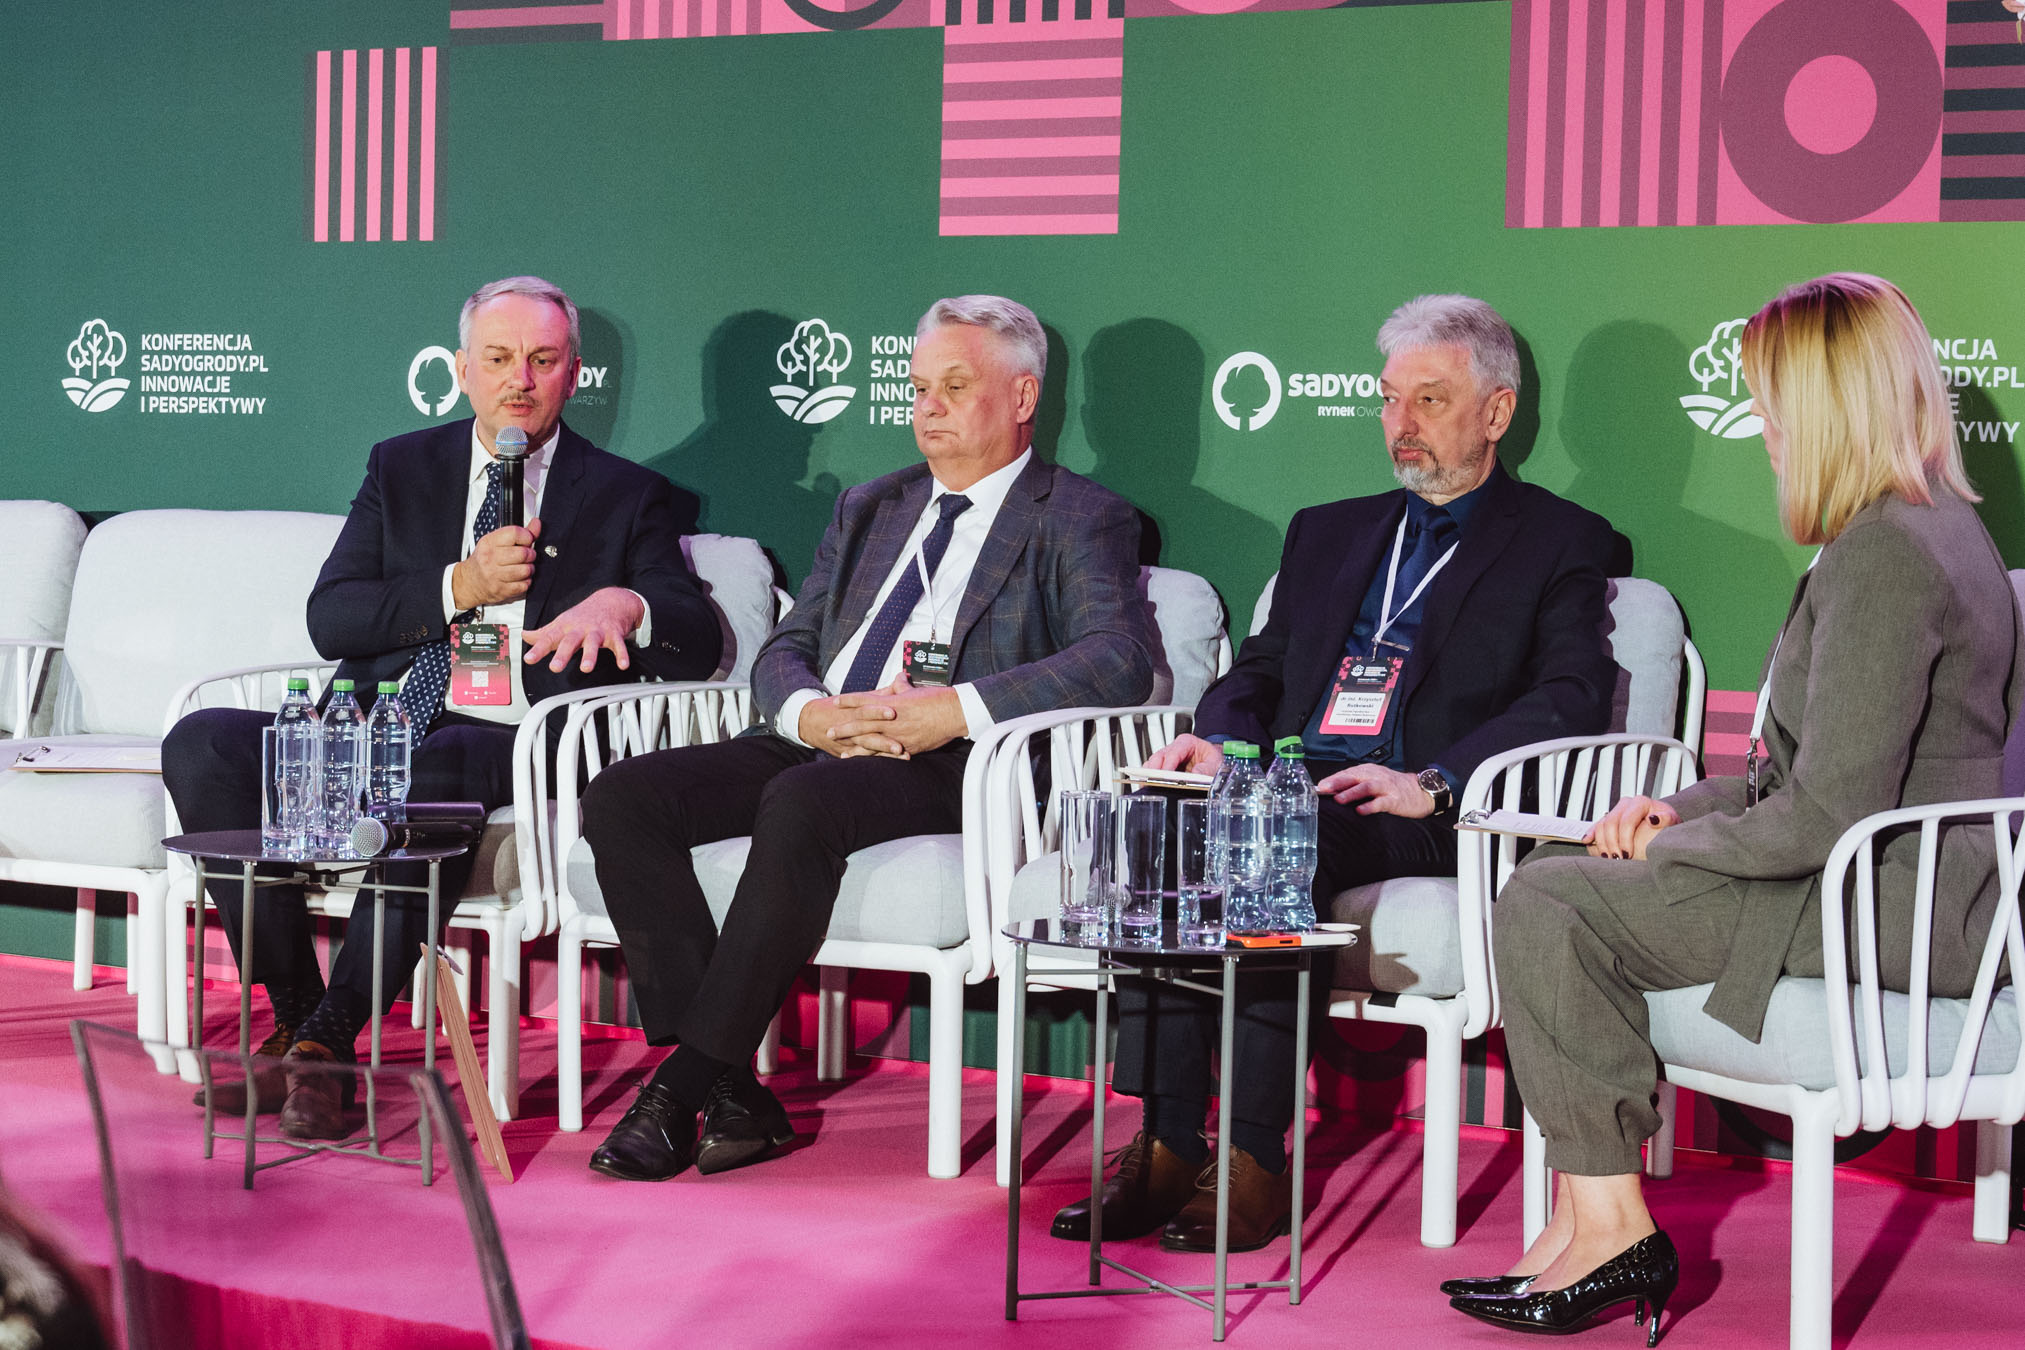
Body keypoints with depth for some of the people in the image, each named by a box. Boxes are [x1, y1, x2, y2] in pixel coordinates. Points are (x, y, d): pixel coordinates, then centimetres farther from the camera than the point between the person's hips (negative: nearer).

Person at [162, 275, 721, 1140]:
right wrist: (460, 588, -7)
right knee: (203, 745, -22)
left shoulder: (626, 495, 13)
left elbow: (699, 644, 1)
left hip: (511, 742, -3)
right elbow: (329, 619, 8)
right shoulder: (402, 468, 19)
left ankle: (327, 1040, -29)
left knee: (429, 775, -39)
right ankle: (294, 1016, -16)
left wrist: (623, 604, -22)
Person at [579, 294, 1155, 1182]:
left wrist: (956, 709, -21)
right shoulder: (870, 509, 26)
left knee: (800, 804, -37)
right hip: (817, 744, 7)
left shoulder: (1080, 521, 7)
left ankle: (682, 1087, -27)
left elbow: (1121, 661, -11)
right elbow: (784, 650, 20)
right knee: (621, 798, -17)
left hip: (949, 768, -7)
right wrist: (808, 712, -6)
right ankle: (730, 1094, -21)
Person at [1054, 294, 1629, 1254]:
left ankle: (1255, 1160, -31)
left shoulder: (1563, 544, 10)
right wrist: (1221, 739, -1)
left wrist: (1431, 784, -21)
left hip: (1427, 823, -5)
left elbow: (1569, 701, -5)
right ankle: (1163, 1146, -28)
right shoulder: (1328, 533, 29)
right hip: (1288, 794, 5)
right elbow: (1263, 667, 24)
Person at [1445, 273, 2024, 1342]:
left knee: (1547, 903, -11)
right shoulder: (1937, 529, 15)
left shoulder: (1881, 554, -19)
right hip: (1904, 886, 11)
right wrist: (1681, 809, 10)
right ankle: (1590, 1218, 4)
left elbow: (1828, 812, -24)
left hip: (1894, 909, -11)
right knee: (1563, 892, 9)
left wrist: (1671, 846, -8)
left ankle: (1611, 1225, -4)